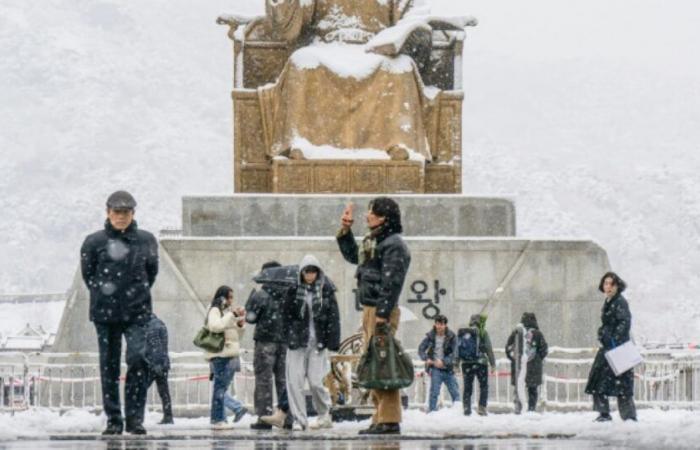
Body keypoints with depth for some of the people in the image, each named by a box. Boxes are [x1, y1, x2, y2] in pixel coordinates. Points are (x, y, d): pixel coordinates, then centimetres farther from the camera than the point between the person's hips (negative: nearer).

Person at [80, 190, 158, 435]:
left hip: (137, 312, 0)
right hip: (105, 313, 0)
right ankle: (113, 419, 11)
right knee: (109, 366, 3)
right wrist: (102, 293, 8)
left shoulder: (146, 240, 4)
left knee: (138, 359, -14)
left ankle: (135, 417, -8)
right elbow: (88, 274, 12)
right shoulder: (94, 242, 0)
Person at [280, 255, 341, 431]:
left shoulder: (326, 289, 0)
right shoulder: (293, 289, 1)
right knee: (294, 380, -5)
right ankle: (300, 420, 0)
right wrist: (288, 336, -1)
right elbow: (286, 315, 5)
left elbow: (333, 317, 1)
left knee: (316, 381, -5)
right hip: (297, 341, 1)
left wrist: (332, 341, -4)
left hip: (318, 342, -1)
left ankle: (324, 415, 17)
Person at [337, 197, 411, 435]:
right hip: (369, 310, 10)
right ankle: (380, 418, 18)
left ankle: (389, 420, -14)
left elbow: (392, 282, -19)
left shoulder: (393, 245, -12)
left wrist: (382, 313, -23)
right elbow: (351, 255, 37)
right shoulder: (373, 242, 18)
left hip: (382, 311, -10)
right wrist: (345, 231, 25)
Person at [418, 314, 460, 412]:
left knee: (455, 393, 4)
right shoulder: (430, 336, -1)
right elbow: (421, 349, 3)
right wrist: (426, 359, -16)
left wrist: (443, 362, -21)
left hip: (448, 369, 2)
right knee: (434, 392, -10)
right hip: (435, 369, -1)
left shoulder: (451, 336, -2)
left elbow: (454, 353, -7)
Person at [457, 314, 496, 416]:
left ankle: (466, 408, 3)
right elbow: (489, 349, -5)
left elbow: (457, 350, 9)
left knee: (467, 387, 9)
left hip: (466, 364, 3)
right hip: (480, 362, -3)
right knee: (484, 386, 7)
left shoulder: (462, 333, 7)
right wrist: (493, 364, 1)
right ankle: (482, 407, -3)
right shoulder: (482, 333, -5)